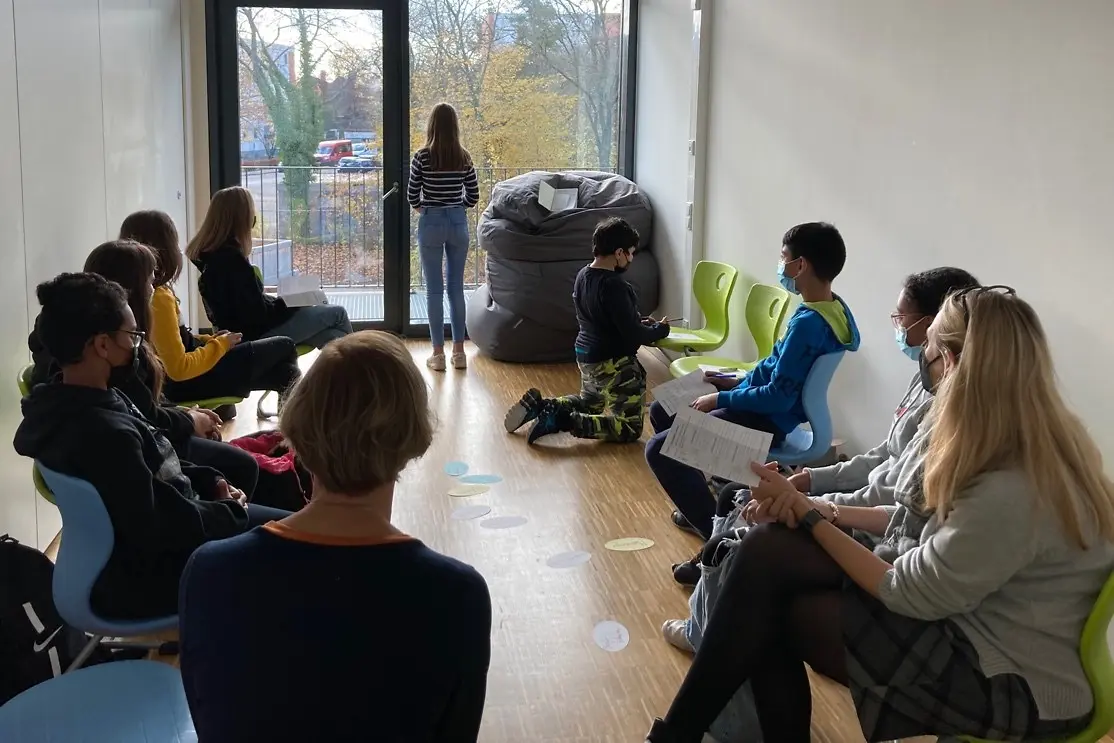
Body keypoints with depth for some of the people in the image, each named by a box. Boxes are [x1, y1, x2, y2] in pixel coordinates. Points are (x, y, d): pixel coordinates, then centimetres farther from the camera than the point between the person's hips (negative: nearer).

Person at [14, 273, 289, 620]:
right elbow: (158, 529, -30)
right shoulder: (104, 432, -34)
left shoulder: (68, 407, -1)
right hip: (148, 577, -10)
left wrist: (209, 481, 1)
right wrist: (231, 512, -14)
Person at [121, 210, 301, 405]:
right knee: (284, 348, 6)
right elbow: (179, 368, -28)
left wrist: (208, 340, 7)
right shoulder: (158, 298, -27)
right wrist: (220, 345, -13)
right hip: (187, 383, -10)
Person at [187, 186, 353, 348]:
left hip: (247, 330, 10)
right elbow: (258, 313, -22)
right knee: (337, 313, 5)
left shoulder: (211, 255, 4)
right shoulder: (232, 259, -26)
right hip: (258, 332, -10)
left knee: (332, 337, 13)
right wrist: (287, 302, -7)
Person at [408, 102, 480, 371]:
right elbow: (473, 196, 4)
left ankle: (438, 354, 5)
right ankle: (459, 351, 14)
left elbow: (412, 195, -4)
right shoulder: (464, 158, 0)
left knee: (434, 289, 3)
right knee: (456, 288, 10)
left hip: (431, 223, -3)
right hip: (458, 223, 3)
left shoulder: (422, 157, -9)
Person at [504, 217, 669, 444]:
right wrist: (660, 330, -5)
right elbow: (632, 334, -23)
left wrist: (639, 322, 12)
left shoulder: (583, 275, 2)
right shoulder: (613, 285, -25)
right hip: (613, 363, -9)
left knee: (590, 401, 34)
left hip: (586, 356, 9)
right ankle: (561, 420, -16)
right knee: (629, 428, -3)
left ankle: (538, 405, 12)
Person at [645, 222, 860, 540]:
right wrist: (738, 381, 11)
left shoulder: (808, 323, -27)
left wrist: (720, 399, -15)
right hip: (759, 401, 10)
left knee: (659, 450, -15)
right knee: (661, 412, 18)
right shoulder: (832, 306, 3)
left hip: (767, 420, -10)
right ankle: (699, 504, 26)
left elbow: (779, 397, -26)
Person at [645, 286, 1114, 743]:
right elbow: (929, 516, 11)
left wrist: (810, 516, -11)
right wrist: (831, 513, -1)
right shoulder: (1017, 444, 0)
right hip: (965, 606, 8)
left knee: (771, 608, -10)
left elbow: (908, 594, -20)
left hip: (1003, 677, -8)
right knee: (766, 550, -8)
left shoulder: (1013, 492, -29)